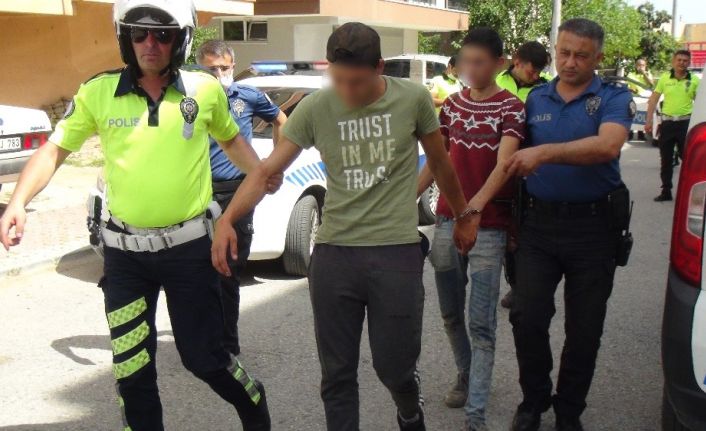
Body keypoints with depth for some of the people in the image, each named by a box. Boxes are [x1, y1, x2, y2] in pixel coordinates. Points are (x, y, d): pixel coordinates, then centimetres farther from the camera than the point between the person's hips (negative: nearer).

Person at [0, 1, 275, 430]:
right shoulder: (99, 92, -3)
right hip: (125, 252, 2)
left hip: (189, 247, -1)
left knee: (203, 356, 7)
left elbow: (231, 139, 16)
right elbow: (54, 150, 3)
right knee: (132, 370, 9)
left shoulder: (206, 89, -3)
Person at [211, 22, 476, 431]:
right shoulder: (315, 108, -3)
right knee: (337, 373, 9)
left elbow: (440, 162, 11)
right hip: (333, 253, 2)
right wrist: (227, 219, -20)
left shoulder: (413, 98, -4)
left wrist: (463, 216, 21)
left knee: (394, 365, 7)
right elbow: (267, 171, -4)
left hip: (397, 252, -1)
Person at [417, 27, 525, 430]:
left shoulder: (512, 108, -8)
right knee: (451, 314, 16)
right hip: (447, 220, 5)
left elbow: (503, 166, -23)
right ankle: (465, 373, 39)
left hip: (489, 226, -5)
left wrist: (475, 206, -40)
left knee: (482, 322, -4)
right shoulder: (452, 105, 8)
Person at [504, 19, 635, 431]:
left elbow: (608, 146, -24)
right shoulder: (535, 99, 9)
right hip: (539, 223, 2)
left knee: (585, 328, 8)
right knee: (527, 317, -3)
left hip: (594, 226, -2)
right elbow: (516, 158, 15)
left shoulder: (615, 98, -2)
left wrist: (545, 152, -31)